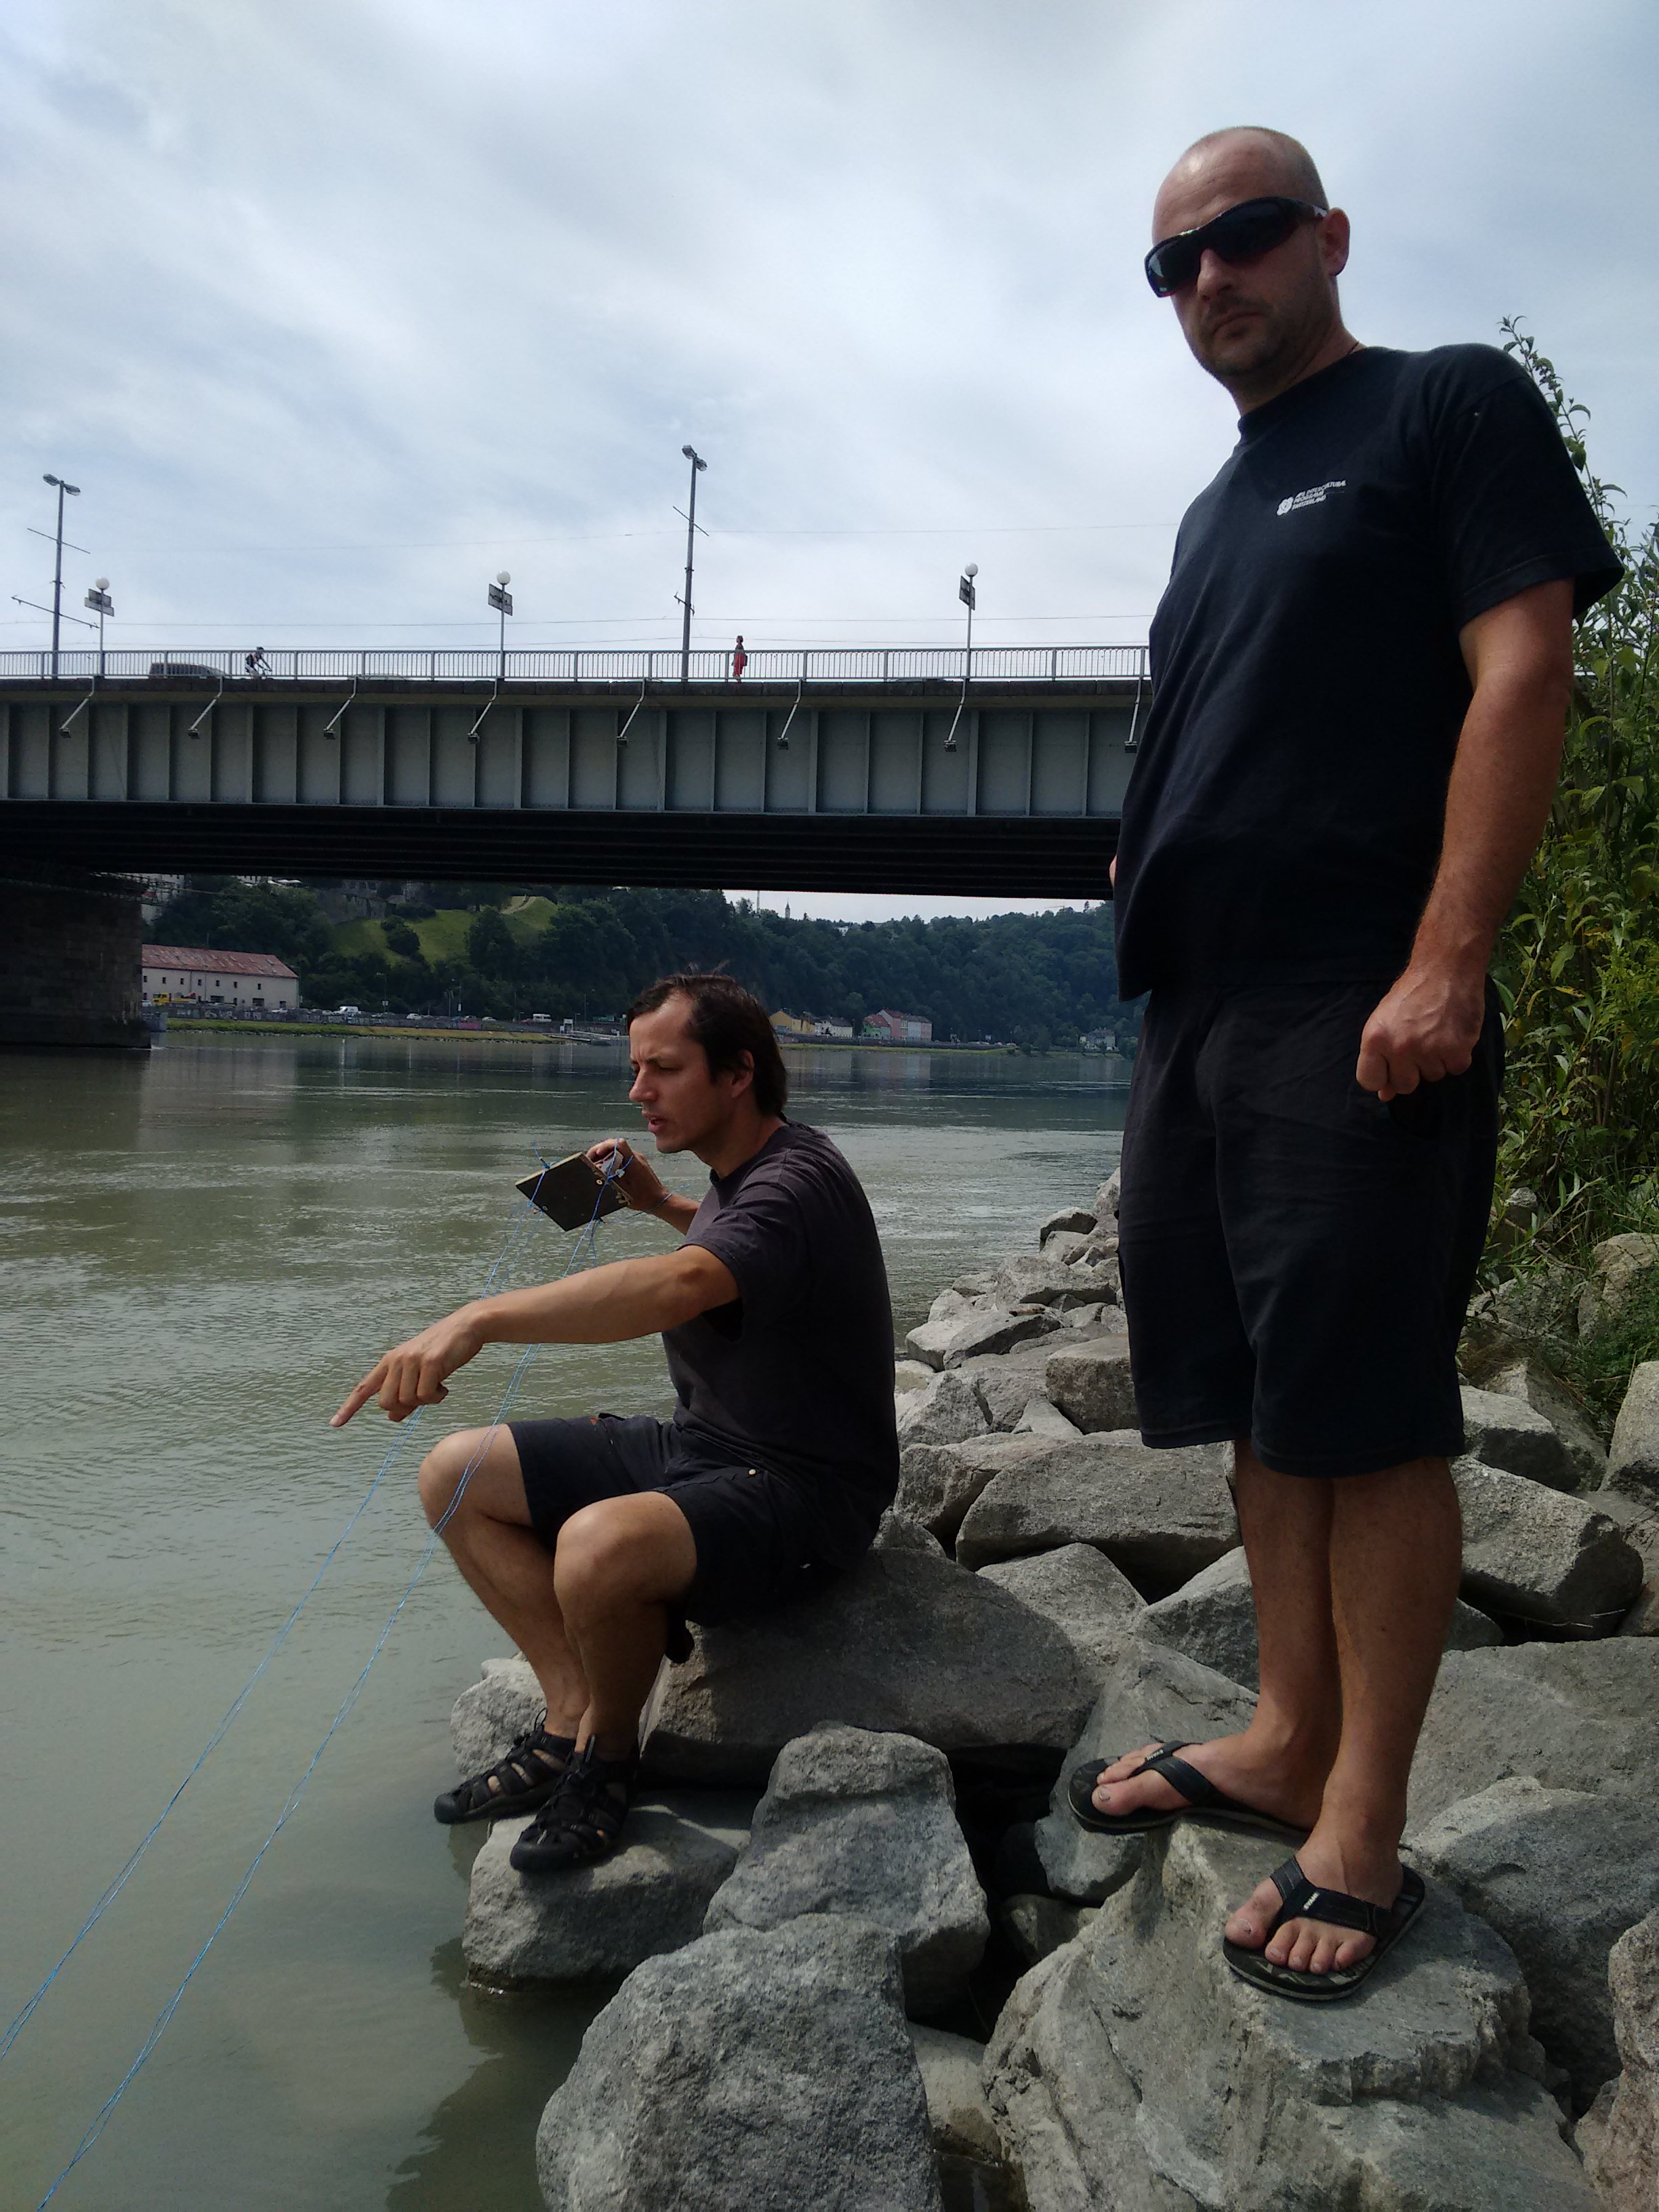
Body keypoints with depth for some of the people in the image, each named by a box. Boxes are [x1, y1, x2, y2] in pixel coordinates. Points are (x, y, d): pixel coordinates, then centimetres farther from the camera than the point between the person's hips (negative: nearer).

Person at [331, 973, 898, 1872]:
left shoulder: (795, 1184, -23)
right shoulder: (739, 1171, 9)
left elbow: (679, 1286, -44)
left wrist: (478, 1320, -51)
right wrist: (660, 1203, 18)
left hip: (801, 1491, -10)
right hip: (698, 1445, 10)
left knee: (601, 1547, -38)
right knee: (455, 1473, 2)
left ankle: (606, 1757, -7)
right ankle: (573, 1716, -2)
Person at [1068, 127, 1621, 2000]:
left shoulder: (1451, 409, 2)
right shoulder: (1217, 512, 24)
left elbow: (1522, 671, -10)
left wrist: (1445, 966, -19)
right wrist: (1151, 901, 15)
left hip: (1356, 1013, -8)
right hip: (1198, 1013, 8)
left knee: (1367, 1414, -5)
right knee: (1260, 1402, 11)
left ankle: (1360, 1833, 4)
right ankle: (1290, 1744, 22)